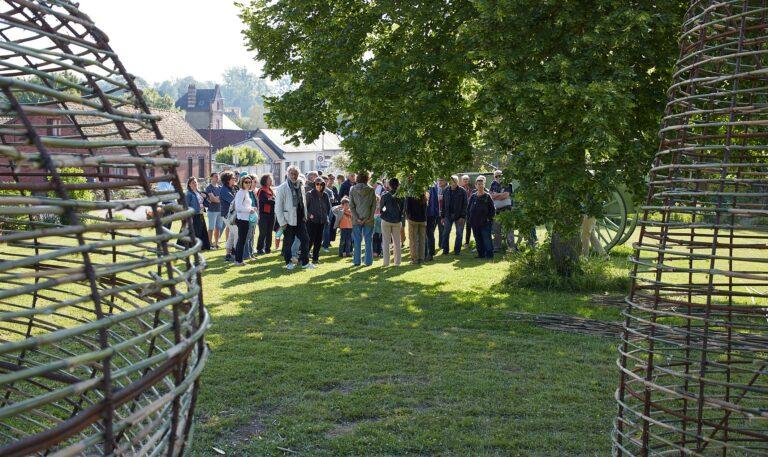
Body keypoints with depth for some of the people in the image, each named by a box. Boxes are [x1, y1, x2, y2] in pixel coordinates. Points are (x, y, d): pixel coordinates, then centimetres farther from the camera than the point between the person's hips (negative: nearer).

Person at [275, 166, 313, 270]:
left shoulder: (300, 187, 10)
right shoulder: (282, 188, -8)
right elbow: (278, 206, -10)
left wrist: (305, 216, 10)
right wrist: (282, 222, -14)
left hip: (300, 219, 5)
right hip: (288, 220, -5)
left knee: (305, 239, 2)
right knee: (288, 242, 4)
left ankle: (305, 262, 11)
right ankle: (288, 262, 18)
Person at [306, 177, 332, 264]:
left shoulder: (325, 195, 9)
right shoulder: (310, 194, -4)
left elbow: (328, 207, 19)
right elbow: (305, 206, -5)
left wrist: (326, 216, 10)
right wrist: (309, 215, -13)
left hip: (322, 221, 5)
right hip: (312, 221, -5)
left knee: (318, 240, 7)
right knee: (311, 240, -9)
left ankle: (315, 258, 15)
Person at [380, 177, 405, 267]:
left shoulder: (385, 195, -10)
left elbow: (380, 206, -2)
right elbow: (403, 209, 2)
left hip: (386, 220, -2)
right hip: (397, 220, 2)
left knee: (386, 241, 4)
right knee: (397, 242, 9)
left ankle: (386, 262, 1)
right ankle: (397, 262, 10)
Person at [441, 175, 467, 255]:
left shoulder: (462, 191, -6)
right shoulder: (446, 191, 4)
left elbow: (465, 205, -7)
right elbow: (443, 204, 8)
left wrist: (463, 217, -14)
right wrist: (442, 216, 4)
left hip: (459, 216, -2)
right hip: (448, 215, 2)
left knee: (459, 234, 5)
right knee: (446, 233, 1)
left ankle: (457, 250, 14)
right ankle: (445, 250, 10)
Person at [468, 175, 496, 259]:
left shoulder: (487, 196, -2)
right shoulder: (473, 196, 9)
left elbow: (493, 209, 0)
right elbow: (469, 209, 14)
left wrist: (489, 218, -8)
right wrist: (470, 220, 6)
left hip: (485, 223, -4)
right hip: (475, 223, 4)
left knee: (487, 239, -6)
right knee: (478, 240, 8)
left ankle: (489, 254, -2)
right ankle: (481, 254, 16)